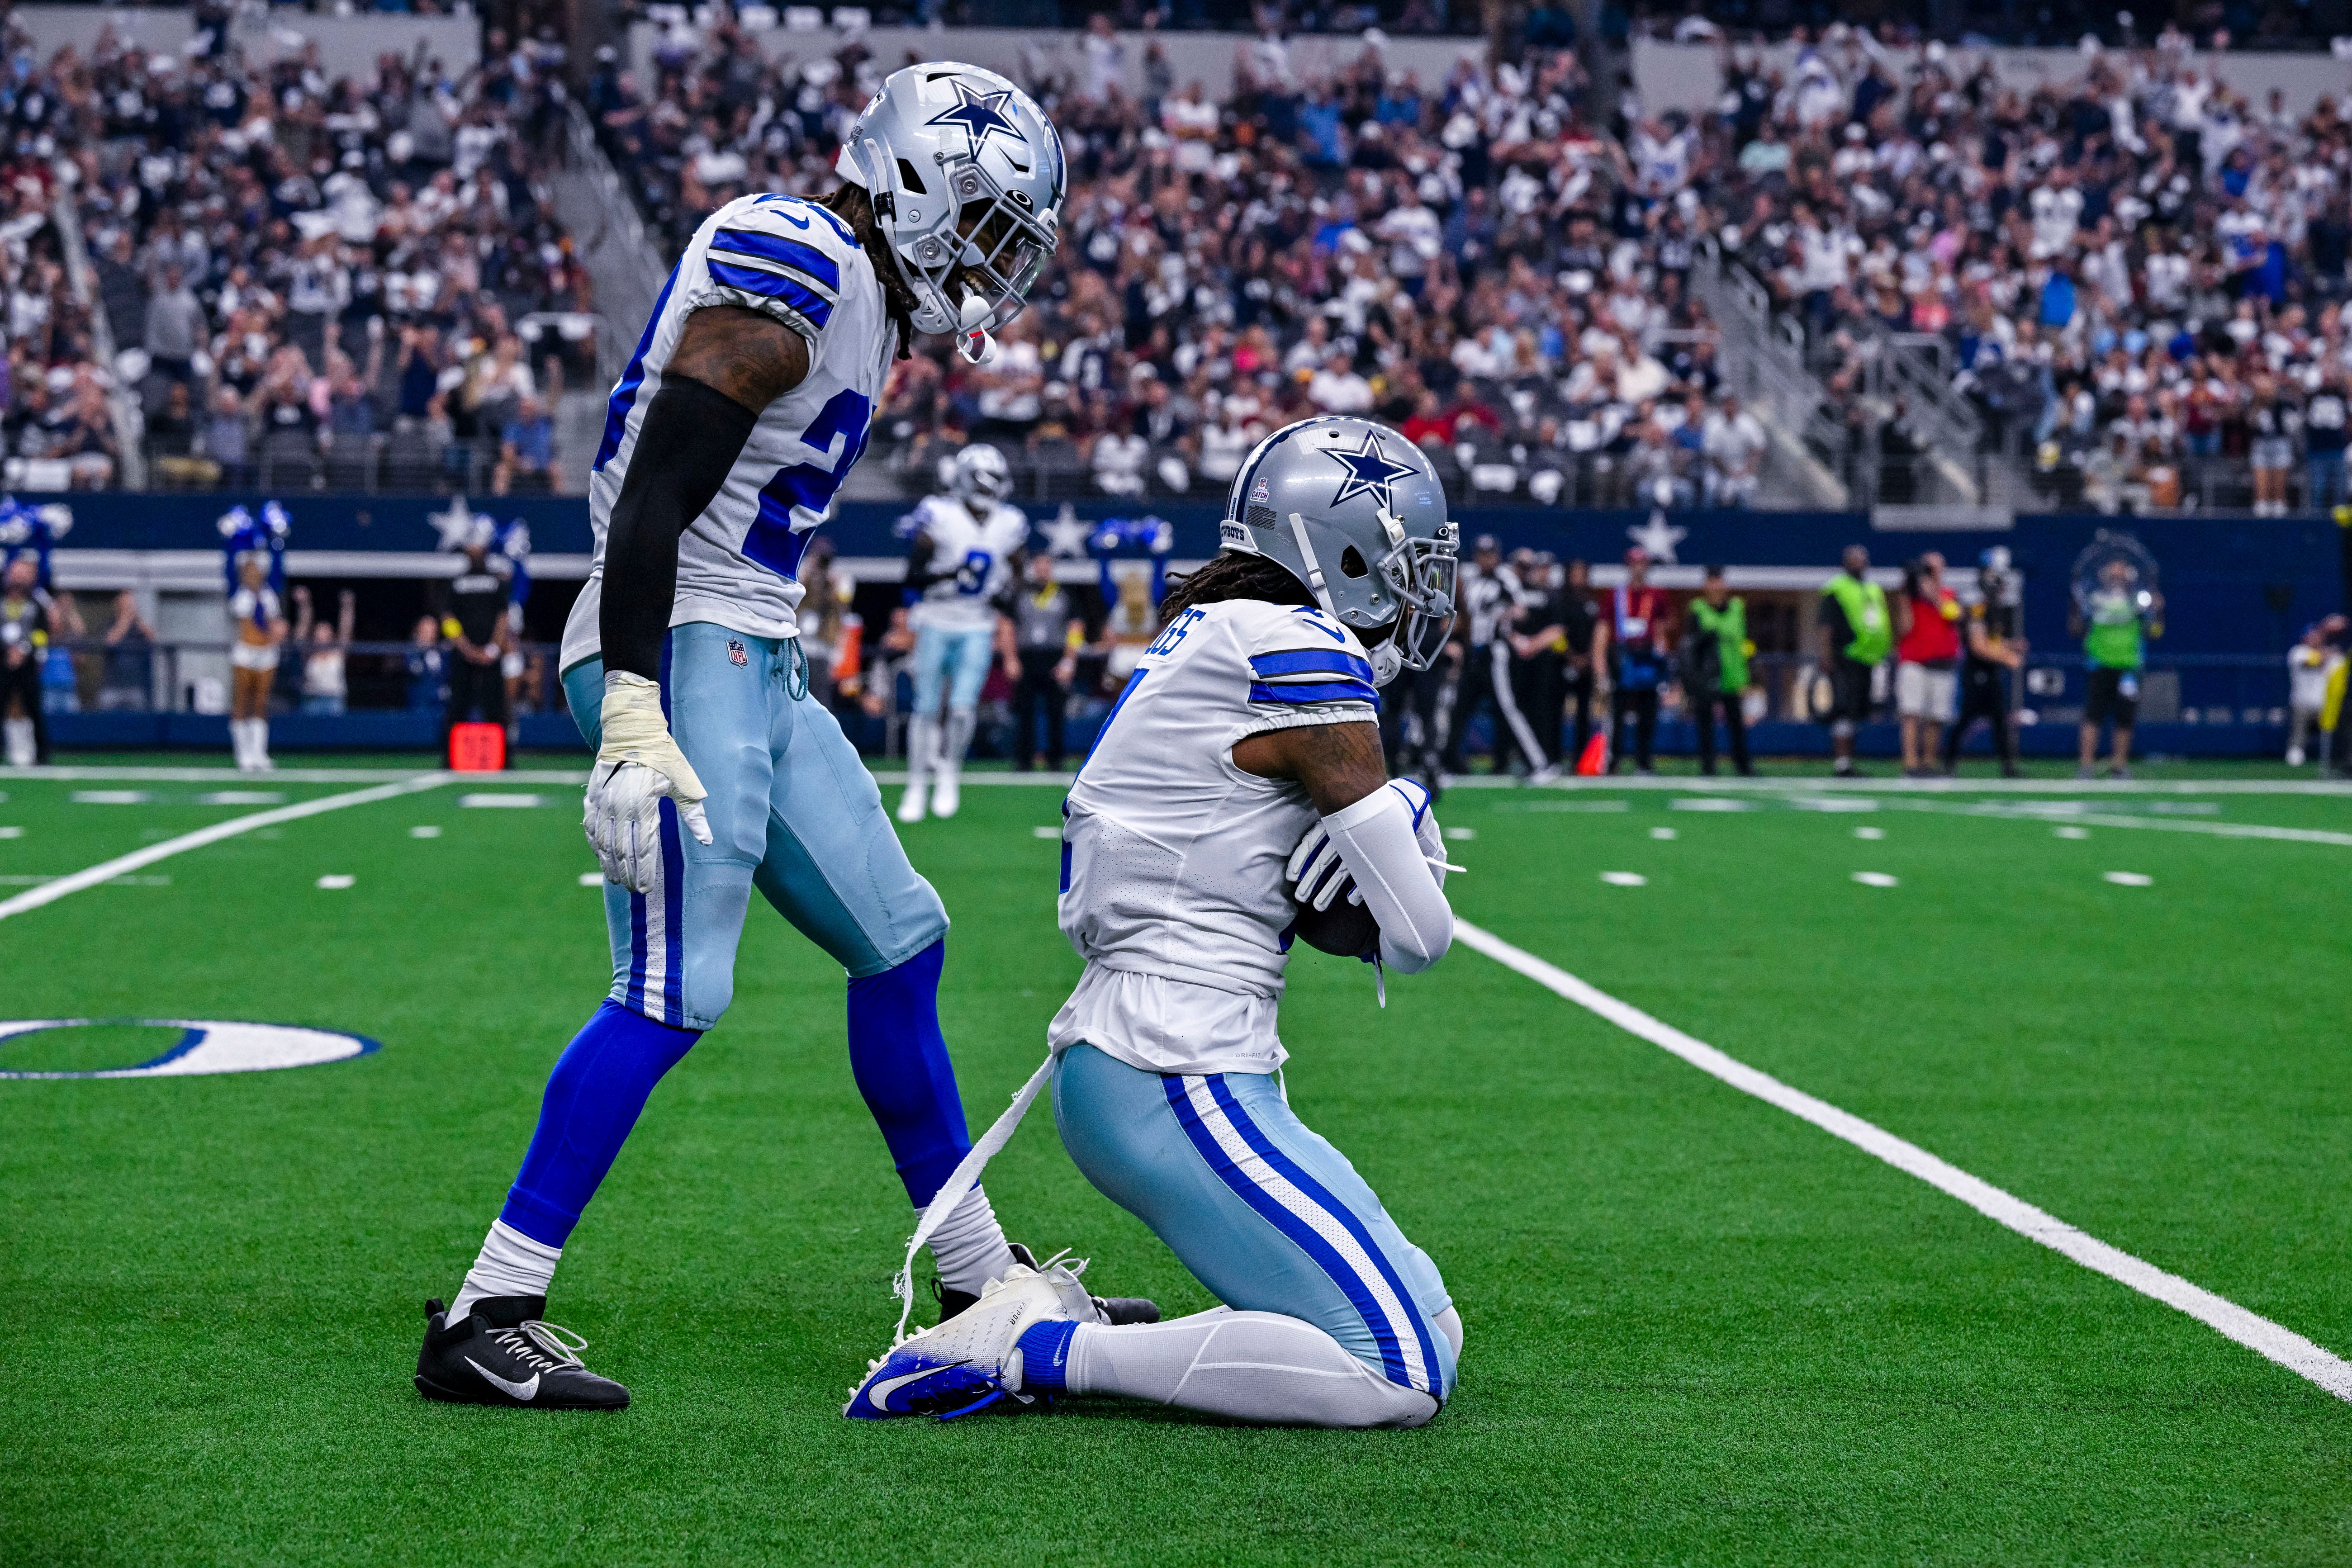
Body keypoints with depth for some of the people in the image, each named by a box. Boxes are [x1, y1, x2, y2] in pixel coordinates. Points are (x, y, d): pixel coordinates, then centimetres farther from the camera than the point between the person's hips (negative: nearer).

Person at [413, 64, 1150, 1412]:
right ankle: (483, 1325, -9)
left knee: (900, 944, 12)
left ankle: (982, 1288, 22)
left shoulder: (862, 299, 18)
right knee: (674, 997, -14)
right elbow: (651, 500, -21)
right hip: (681, 656, -10)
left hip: (752, 667, 10)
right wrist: (634, 723, -28)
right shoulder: (798, 273, -13)